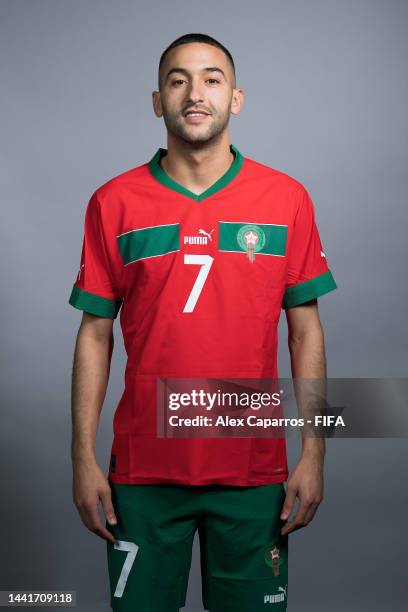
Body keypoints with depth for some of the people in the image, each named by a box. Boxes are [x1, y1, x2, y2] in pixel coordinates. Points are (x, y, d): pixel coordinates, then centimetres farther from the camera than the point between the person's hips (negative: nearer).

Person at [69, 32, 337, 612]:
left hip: (254, 471, 1)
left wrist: (313, 454, -2)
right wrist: (83, 458, -2)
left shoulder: (287, 198, 0)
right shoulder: (114, 203, -1)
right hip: (142, 471, 0)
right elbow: (95, 334, 2)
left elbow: (305, 330, 2)